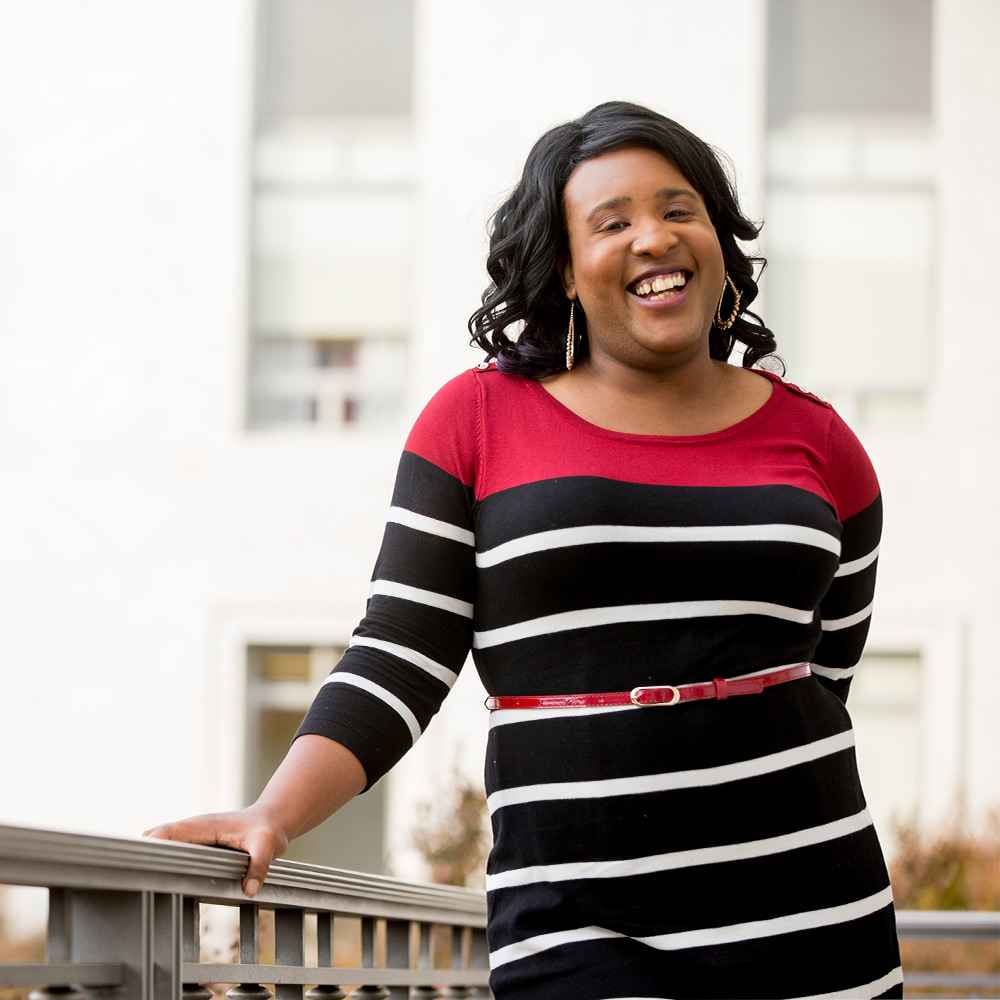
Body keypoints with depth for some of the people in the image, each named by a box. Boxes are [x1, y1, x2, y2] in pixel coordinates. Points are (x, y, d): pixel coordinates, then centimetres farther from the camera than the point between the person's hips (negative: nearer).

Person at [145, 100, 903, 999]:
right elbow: (397, 664, -1)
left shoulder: (815, 442, 8)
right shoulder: (479, 421, 2)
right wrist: (272, 820, -15)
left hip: (810, 920, 3)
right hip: (581, 924, -2)